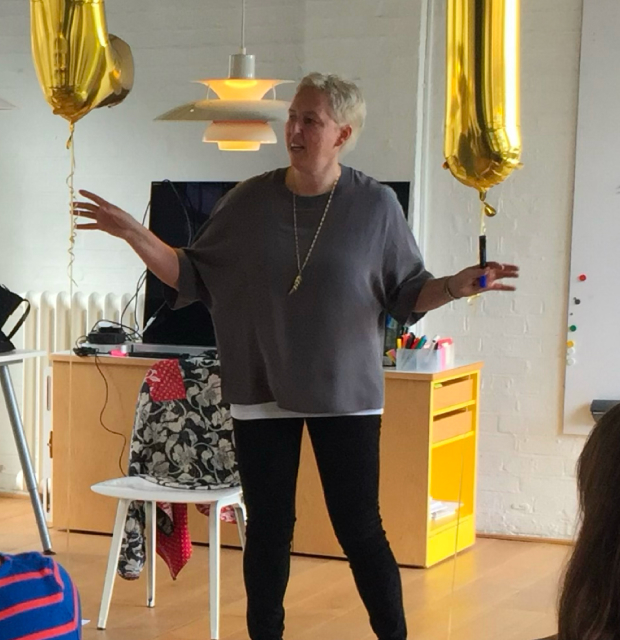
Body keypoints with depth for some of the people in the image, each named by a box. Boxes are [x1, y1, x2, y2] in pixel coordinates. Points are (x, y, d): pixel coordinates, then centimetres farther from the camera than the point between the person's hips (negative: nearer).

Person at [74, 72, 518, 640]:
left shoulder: (376, 206, -5)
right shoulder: (250, 201, -1)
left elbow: (406, 294, 1)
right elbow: (193, 277, 5)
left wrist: (455, 287, -17)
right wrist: (136, 236, -7)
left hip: (346, 394, -1)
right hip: (261, 392, 2)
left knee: (359, 529, 1)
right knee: (268, 529, 9)